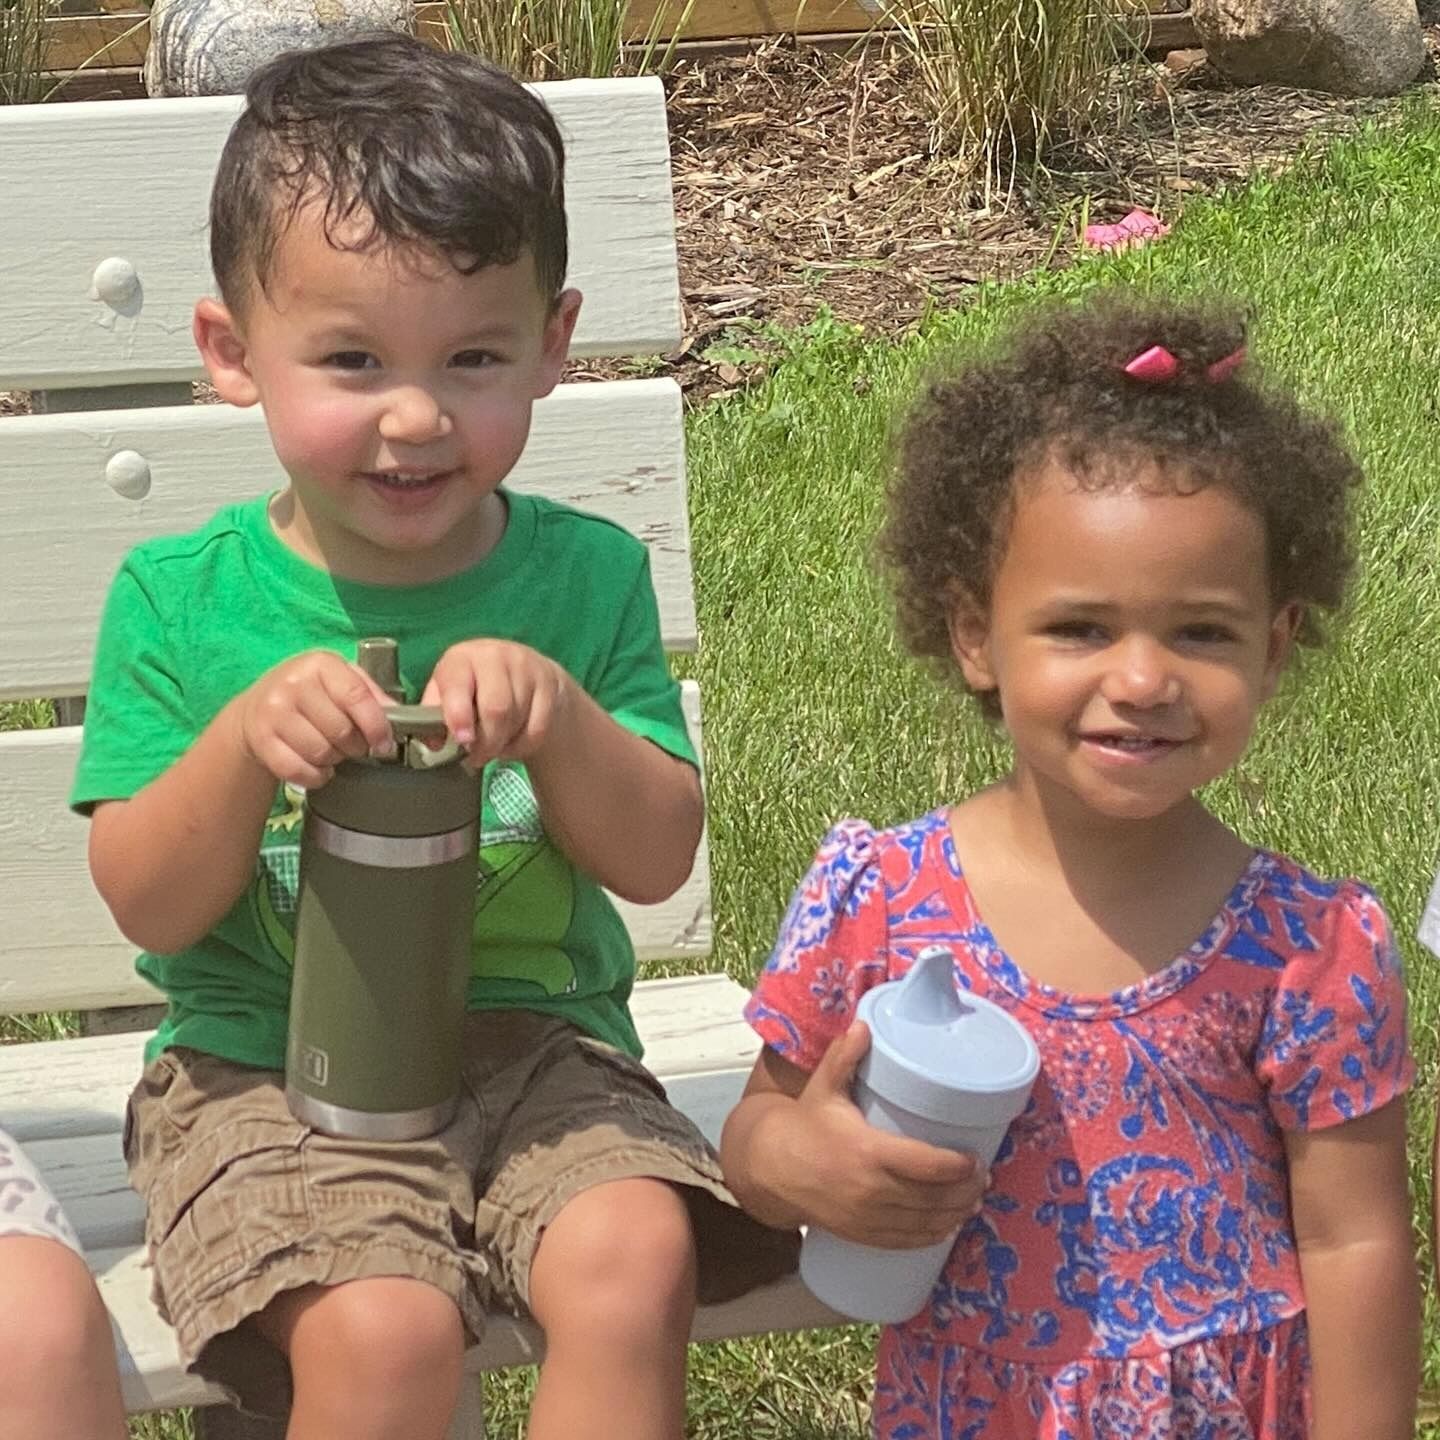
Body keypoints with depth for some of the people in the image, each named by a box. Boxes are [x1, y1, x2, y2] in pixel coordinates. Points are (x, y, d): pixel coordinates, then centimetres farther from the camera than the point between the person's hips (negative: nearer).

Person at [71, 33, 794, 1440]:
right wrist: (243, 744, -23)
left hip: (533, 1043, 2)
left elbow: (659, 858, 1)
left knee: (634, 1260, -28)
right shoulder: (180, 599, -3)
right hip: (267, 1062, -2)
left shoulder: (584, 575, 2)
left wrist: (560, 715, -19)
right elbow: (146, 905, -4)